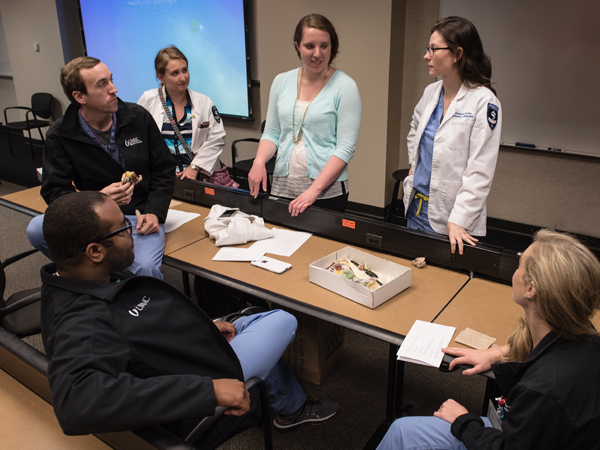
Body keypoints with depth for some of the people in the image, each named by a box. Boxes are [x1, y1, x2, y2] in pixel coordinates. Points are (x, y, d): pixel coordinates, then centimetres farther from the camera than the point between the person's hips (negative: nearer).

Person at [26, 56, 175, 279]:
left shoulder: (138, 117, 2)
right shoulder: (60, 135, -1)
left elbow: (164, 170, 7)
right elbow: (54, 192, -5)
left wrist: (154, 212, -9)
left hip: (139, 218, -1)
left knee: (144, 268, -32)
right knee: (37, 229, -25)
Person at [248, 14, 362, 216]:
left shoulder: (345, 86, -6)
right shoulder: (281, 81, 8)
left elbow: (345, 148, -11)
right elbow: (271, 133, 12)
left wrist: (314, 190, -20)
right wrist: (259, 161, -8)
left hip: (326, 191, -3)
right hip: (282, 186, 4)